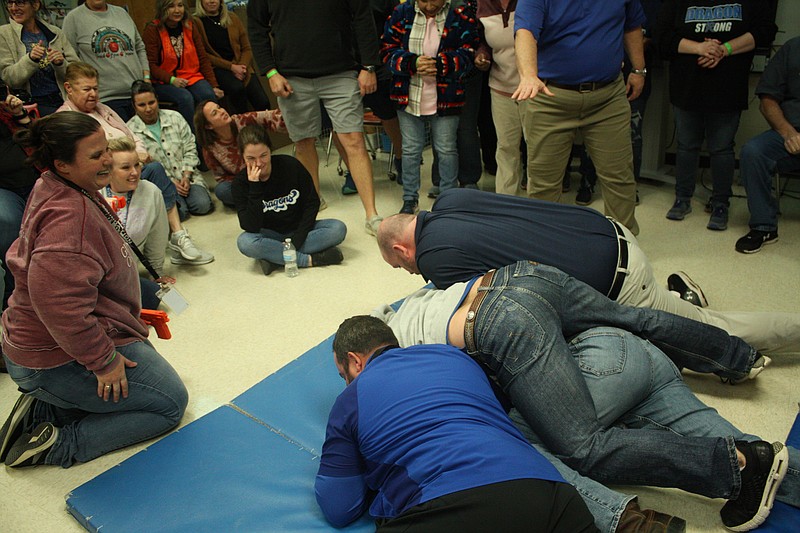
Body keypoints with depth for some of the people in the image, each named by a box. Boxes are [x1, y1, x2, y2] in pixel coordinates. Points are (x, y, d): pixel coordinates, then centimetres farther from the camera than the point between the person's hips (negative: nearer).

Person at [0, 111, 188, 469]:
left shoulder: (66, 192, 5)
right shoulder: (69, 216, -29)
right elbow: (57, 300, -35)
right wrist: (103, 360, -24)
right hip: (60, 360, -10)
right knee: (171, 402, 1)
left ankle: (43, 411, 13)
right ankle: (59, 446, -4)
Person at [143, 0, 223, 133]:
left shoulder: (190, 27, 10)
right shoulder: (152, 30, -3)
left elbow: (203, 58, 9)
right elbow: (150, 65, -6)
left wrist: (214, 86, -1)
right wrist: (172, 80, -20)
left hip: (192, 76, 4)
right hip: (163, 82, -3)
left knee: (209, 95, -27)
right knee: (185, 98, -34)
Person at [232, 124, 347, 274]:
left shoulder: (291, 165, -12)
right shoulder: (240, 183, -13)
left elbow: (312, 202, -6)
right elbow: (251, 228, -22)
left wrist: (298, 239, -16)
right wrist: (255, 187, -30)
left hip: (298, 230, 2)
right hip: (270, 236, -1)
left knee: (338, 229, -25)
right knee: (245, 242, -35)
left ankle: (275, 256, -28)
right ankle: (309, 260, -29)